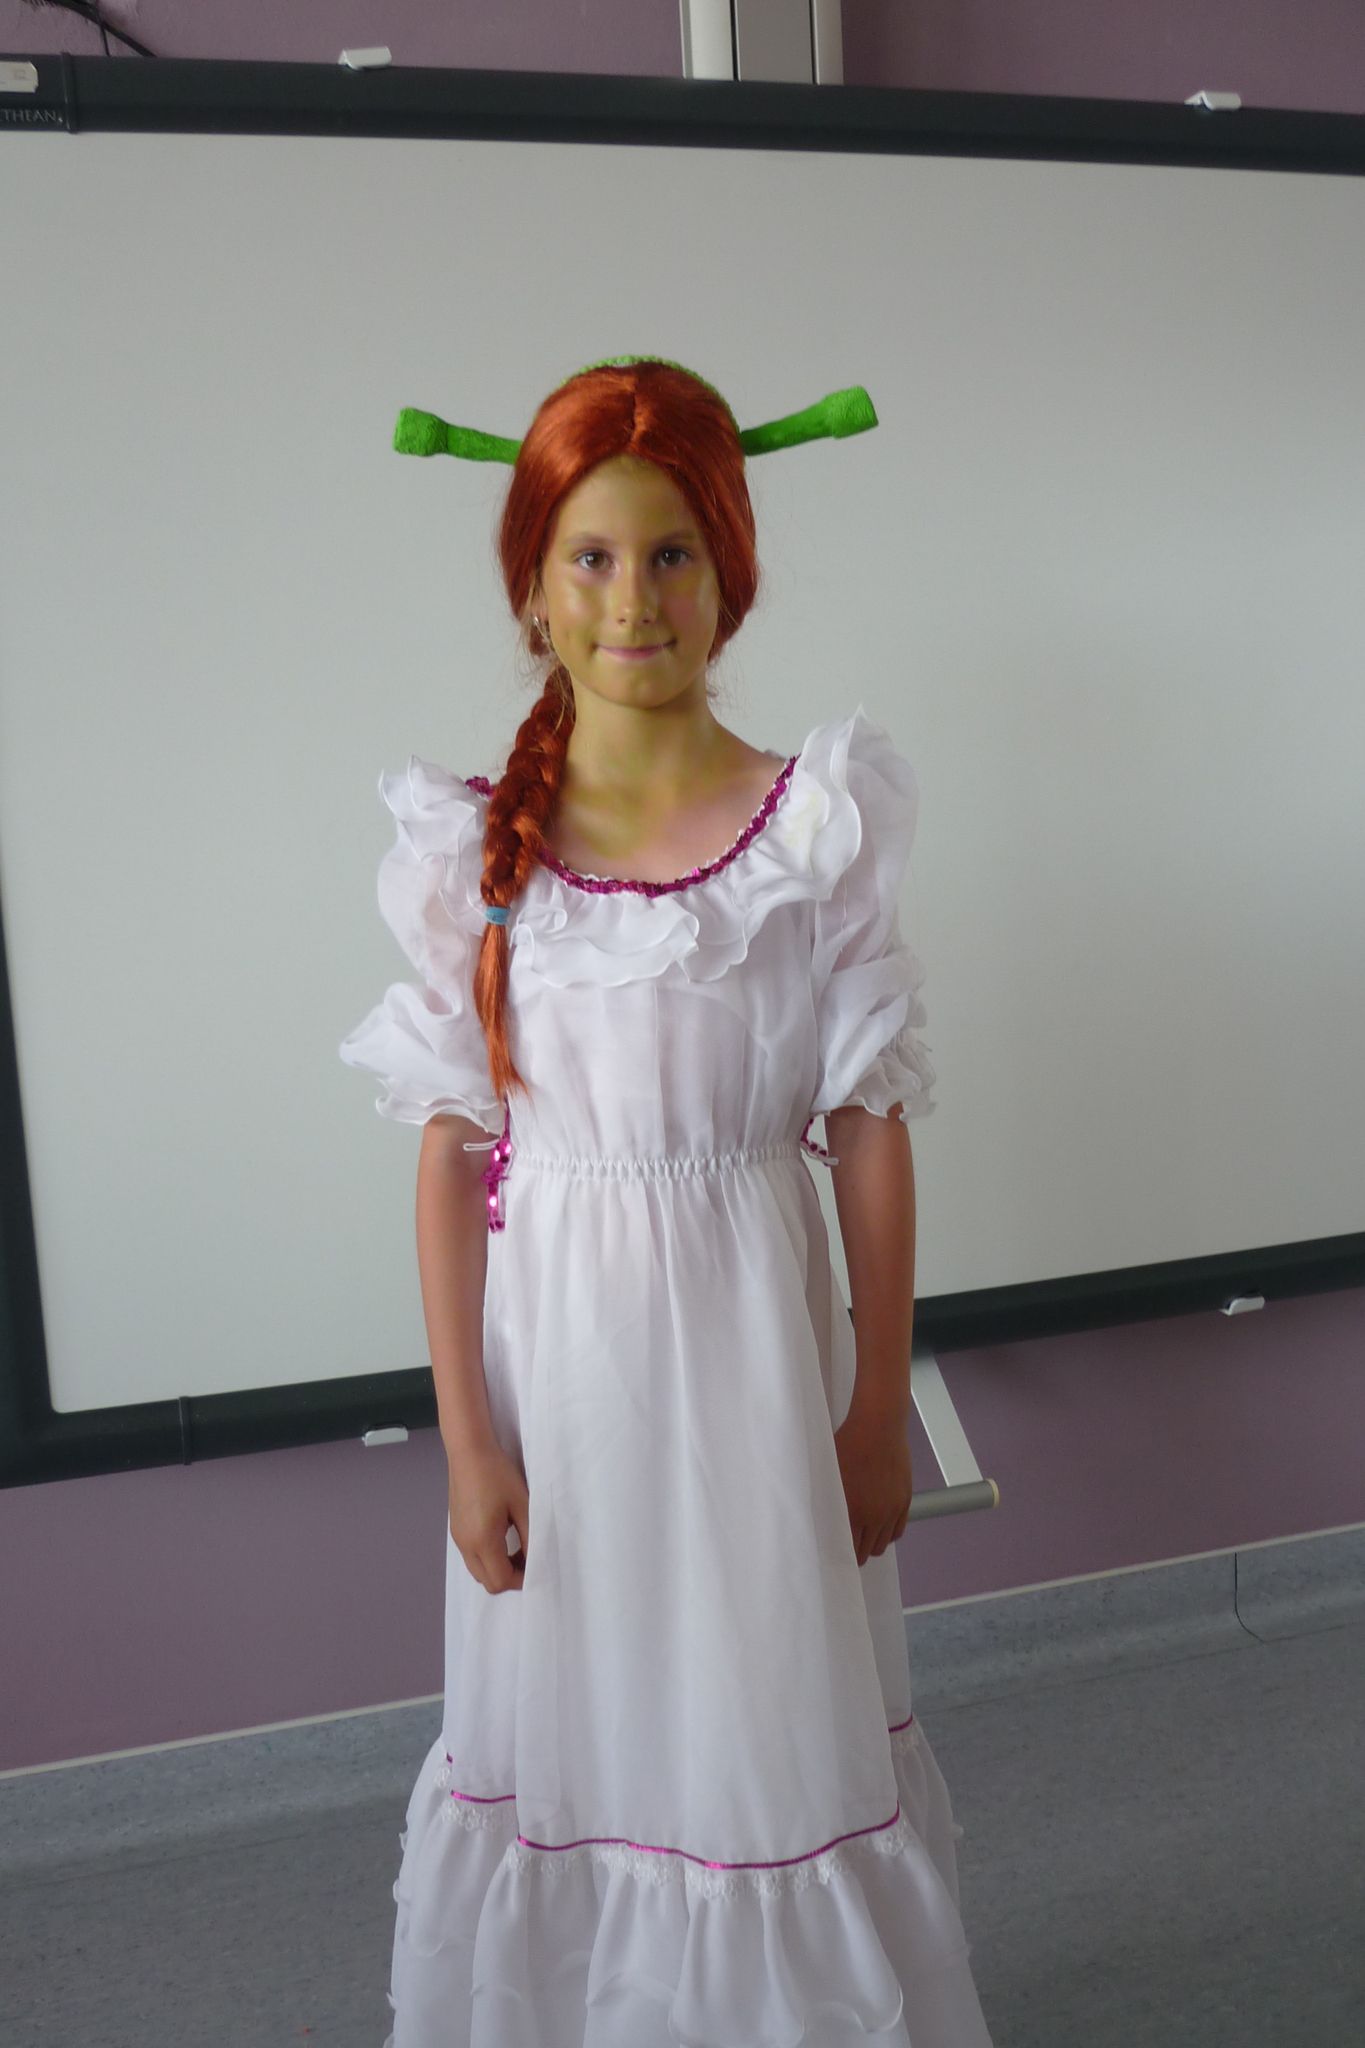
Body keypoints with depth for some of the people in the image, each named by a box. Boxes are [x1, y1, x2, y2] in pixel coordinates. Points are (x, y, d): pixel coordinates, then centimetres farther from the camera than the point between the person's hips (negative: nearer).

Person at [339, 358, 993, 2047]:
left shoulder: (819, 828, -7)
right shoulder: (474, 848, -5)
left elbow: (870, 1136, -3)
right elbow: (451, 1153, -3)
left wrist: (880, 1407, -1)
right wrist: (465, 1440, -3)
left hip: (753, 1339, 0)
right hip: (556, 1344, 1)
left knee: (781, 1733, 14)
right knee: (566, 1728, 17)